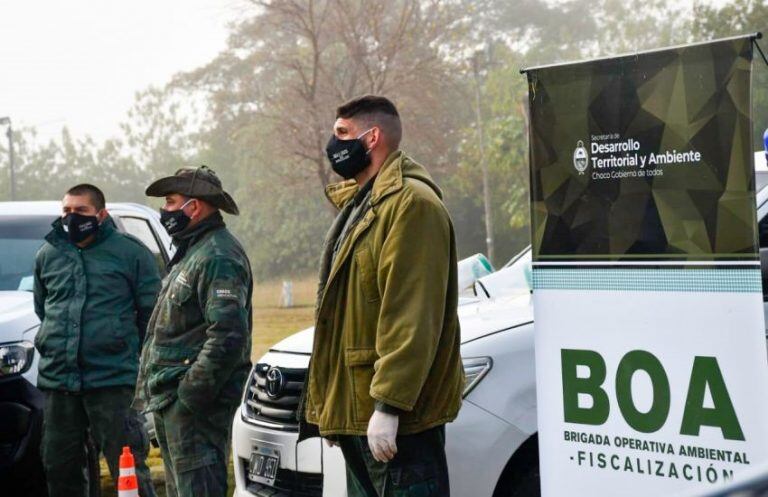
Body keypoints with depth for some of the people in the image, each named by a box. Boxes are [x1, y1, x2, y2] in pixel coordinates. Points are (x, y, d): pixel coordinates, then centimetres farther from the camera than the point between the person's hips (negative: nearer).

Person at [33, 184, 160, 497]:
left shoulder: (130, 252, -2)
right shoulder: (48, 254, 11)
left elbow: (152, 311, 3)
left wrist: (131, 351, 5)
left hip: (112, 380, -5)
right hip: (56, 379, 5)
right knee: (59, 466, 11)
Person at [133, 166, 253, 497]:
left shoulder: (218, 256, -15)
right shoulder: (192, 252, 20)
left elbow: (228, 334, -25)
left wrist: (190, 393, -24)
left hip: (194, 404, -11)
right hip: (173, 402, 11)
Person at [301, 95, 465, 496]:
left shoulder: (411, 203, -15)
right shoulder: (359, 204, 19)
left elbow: (413, 318, -22)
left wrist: (388, 404, -25)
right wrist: (330, 404, 21)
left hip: (397, 418, -11)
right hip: (355, 411, 11)